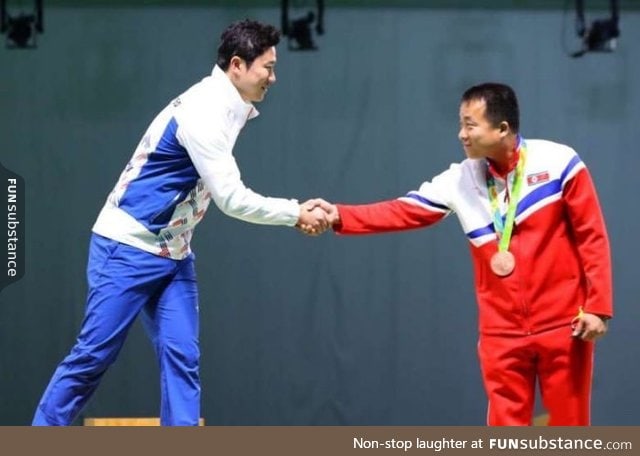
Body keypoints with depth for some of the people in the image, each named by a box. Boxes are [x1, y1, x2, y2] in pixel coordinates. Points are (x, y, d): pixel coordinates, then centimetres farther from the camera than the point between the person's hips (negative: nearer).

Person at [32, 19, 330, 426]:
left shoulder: (225, 106, 7)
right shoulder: (202, 112, -22)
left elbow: (225, 192, 16)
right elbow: (231, 199, -23)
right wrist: (295, 213, -16)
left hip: (173, 253, 9)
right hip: (127, 249, -9)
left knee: (182, 359, -2)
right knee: (93, 356, -6)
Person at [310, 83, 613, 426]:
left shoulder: (558, 162, -7)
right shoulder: (460, 180, 1)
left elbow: (592, 237, -5)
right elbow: (404, 211, -4)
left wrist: (598, 306, -9)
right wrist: (340, 217, -17)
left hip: (563, 326, -3)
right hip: (502, 332, 3)